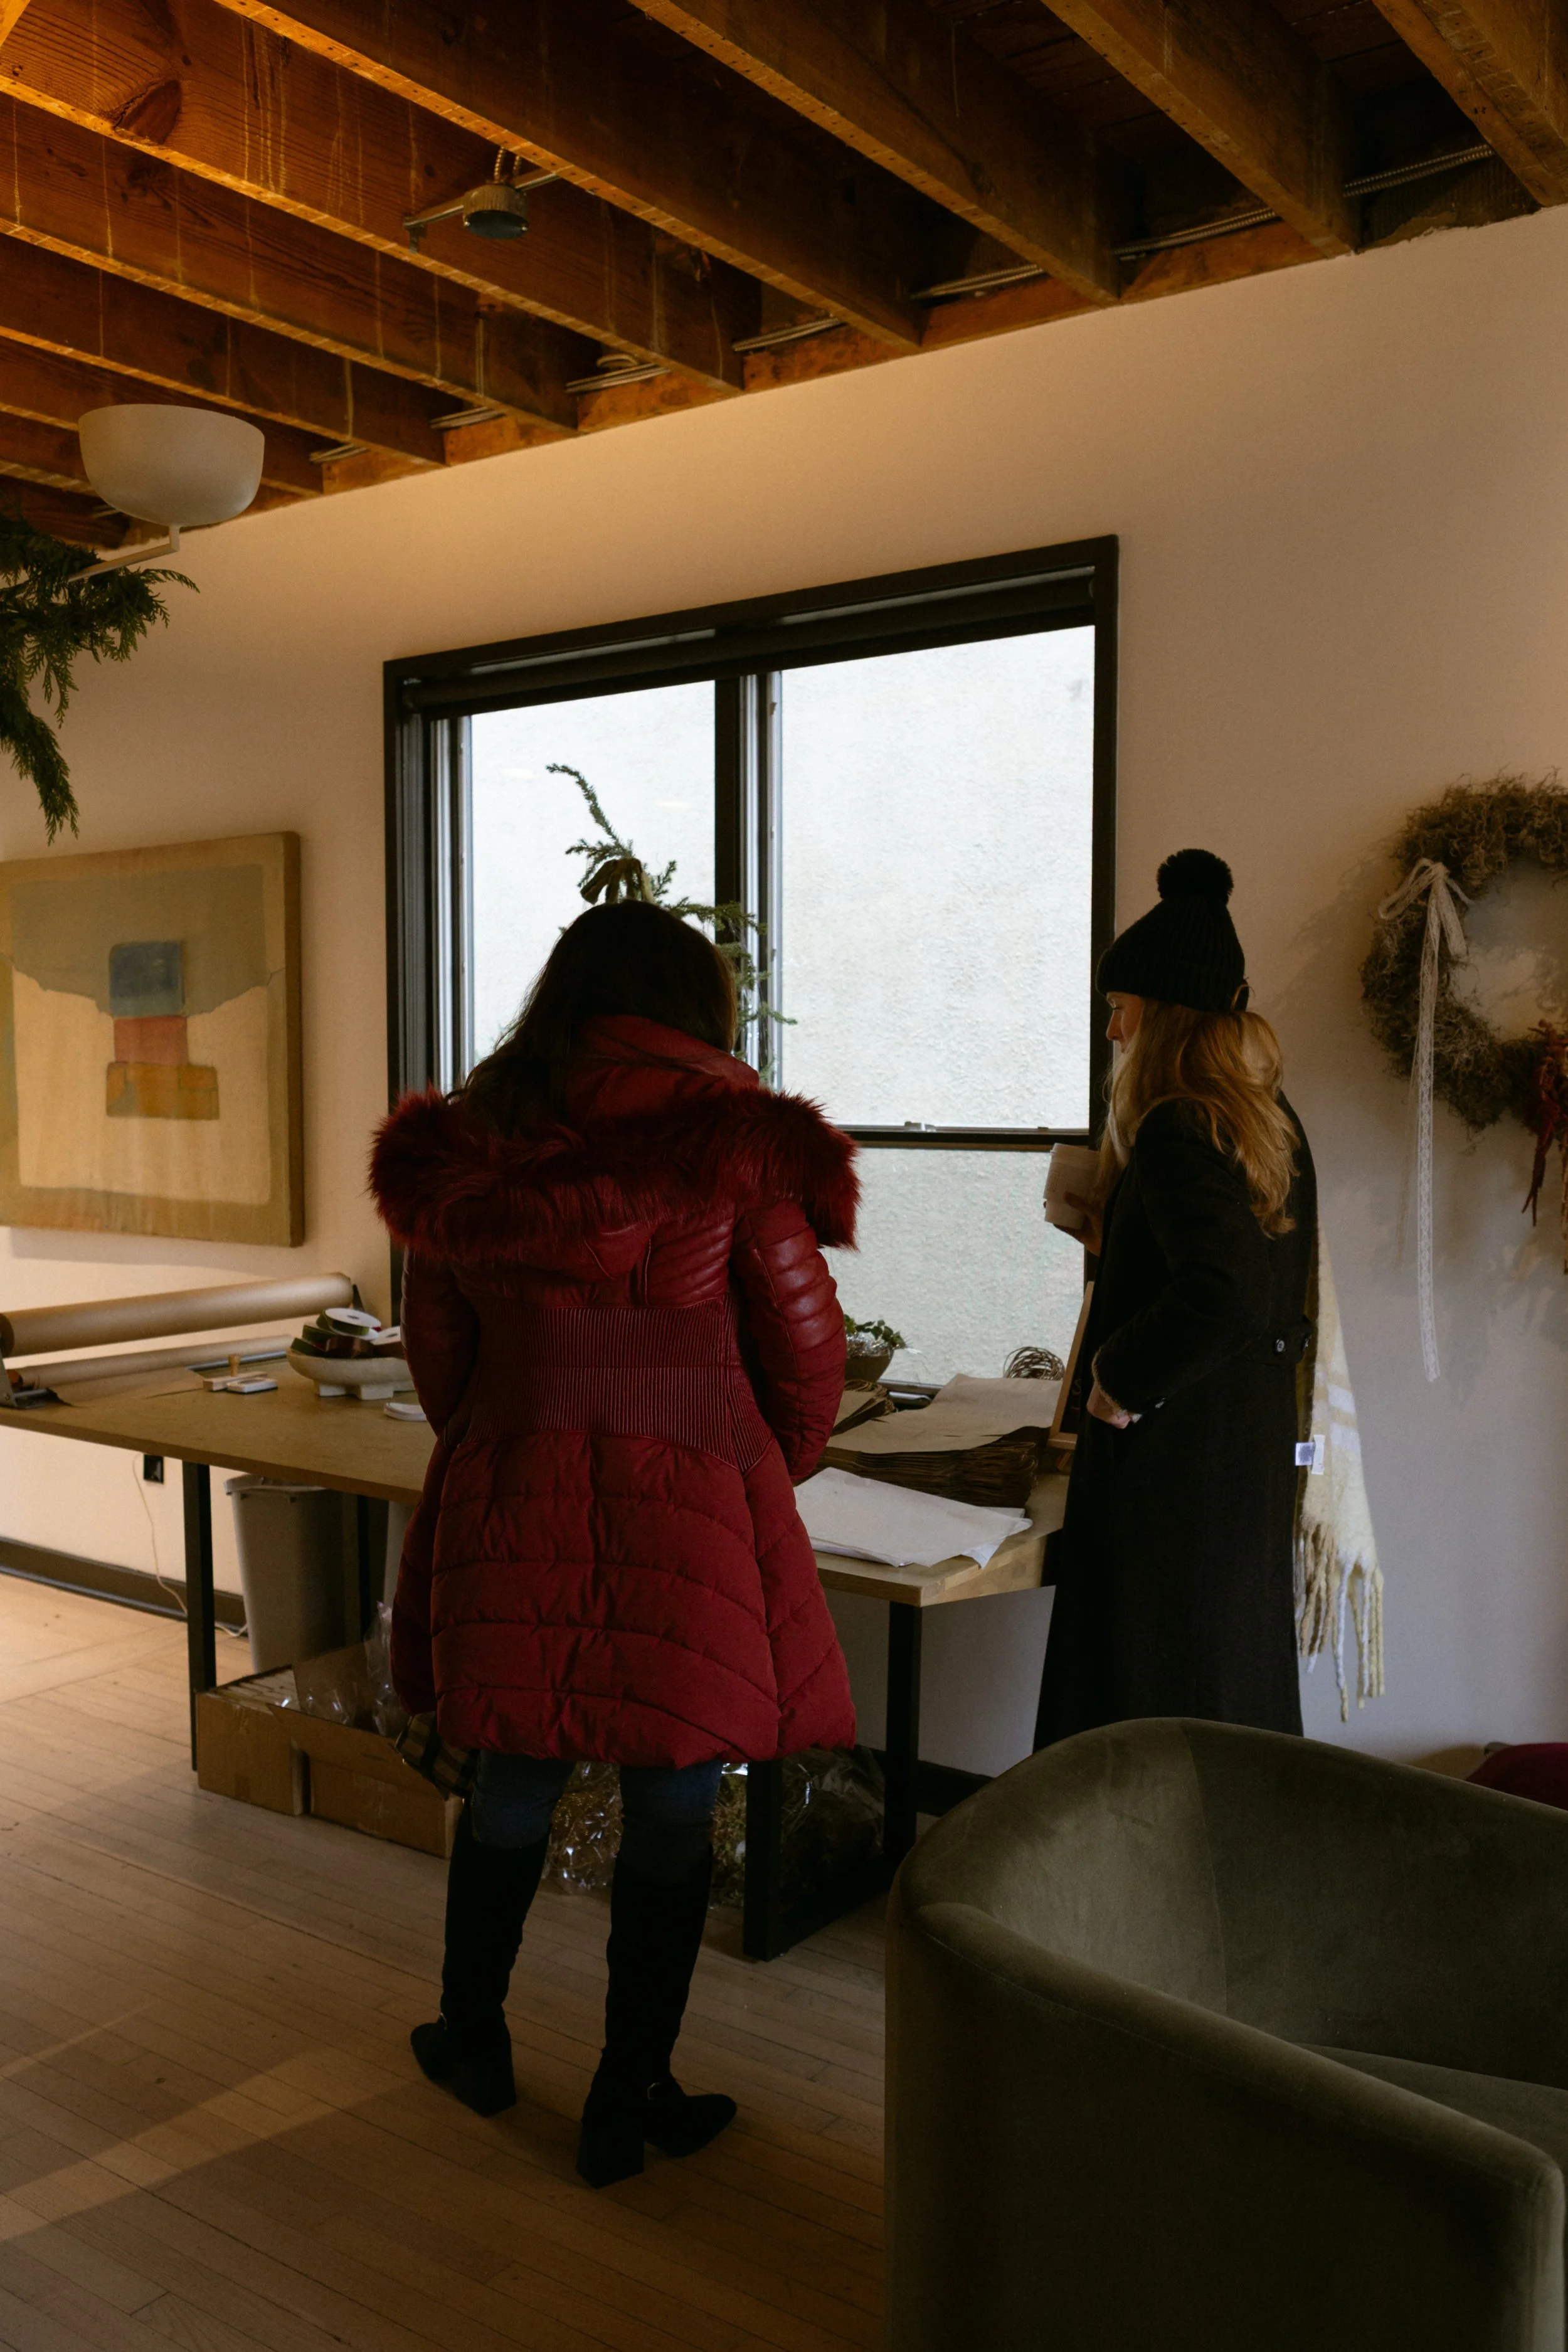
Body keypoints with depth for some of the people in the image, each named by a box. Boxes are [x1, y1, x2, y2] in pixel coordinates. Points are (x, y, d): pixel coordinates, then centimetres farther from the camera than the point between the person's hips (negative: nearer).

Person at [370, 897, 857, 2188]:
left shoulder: (460, 1151, 3)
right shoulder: (732, 1148, -9)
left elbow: (438, 1354, 10)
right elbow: (809, 1353, -2)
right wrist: (768, 1478, 16)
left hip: (506, 1505, 4)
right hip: (691, 1517, -4)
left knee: (511, 1786, 21)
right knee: (674, 1810, 12)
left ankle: (473, 2039, 40)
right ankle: (631, 2101, 26)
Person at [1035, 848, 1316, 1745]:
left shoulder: (1178, 1131, -19)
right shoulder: (1273, 1120, 8)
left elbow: (1220, 1294, -30)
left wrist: (1121, 1380, -17)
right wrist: (1110, 1220, 20)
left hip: (1171, 1458, -9)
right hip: (1255, 1453, 9)